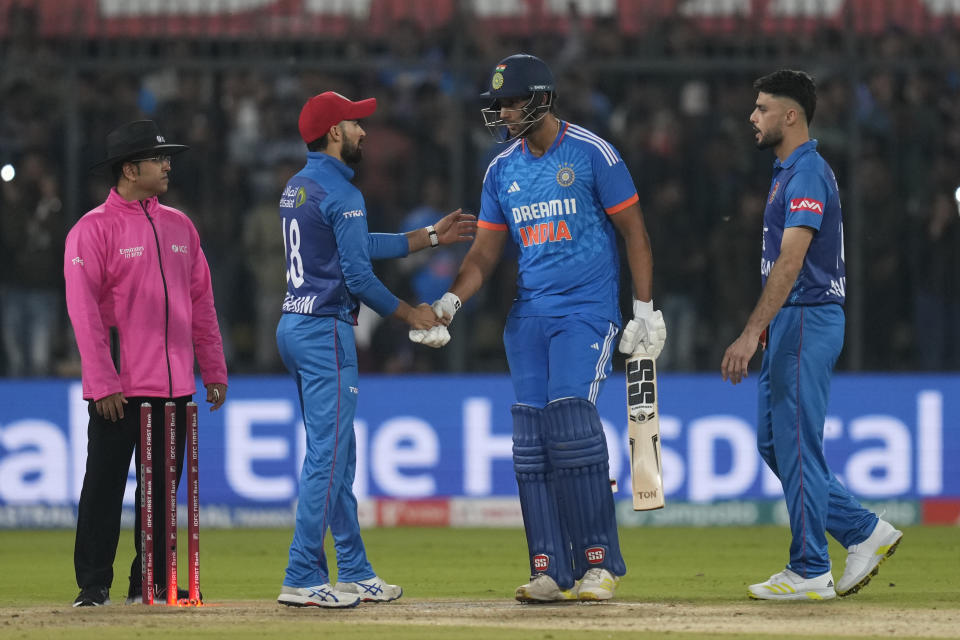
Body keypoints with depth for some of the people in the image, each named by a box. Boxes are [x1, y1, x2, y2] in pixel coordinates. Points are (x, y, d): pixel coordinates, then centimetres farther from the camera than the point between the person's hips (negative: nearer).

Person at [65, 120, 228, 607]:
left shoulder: (179, 227, 14)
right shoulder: (93, 230, -6)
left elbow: (201, 303, 16)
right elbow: (83, 310, -12)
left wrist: (214, 371, 12)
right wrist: (102, 382, -18)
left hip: (174, 385, 6)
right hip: (119, 390, -6)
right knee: (105, 485, -4)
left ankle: (153, 581, 15)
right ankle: (93, 584, 0)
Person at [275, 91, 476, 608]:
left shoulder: (297, 188, 16)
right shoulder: (340, 193, -15)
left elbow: (359, 245, 20)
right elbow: (358, 275, -17)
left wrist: (430, 236, 22)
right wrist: (408, 313, -2)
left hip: (294, 327, 10)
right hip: (325, 331, -10)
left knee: (336, 455, 14)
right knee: (328, 455, -9)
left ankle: (354, 572, 19)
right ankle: (302, 579, -11)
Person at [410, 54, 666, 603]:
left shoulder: (592, 154, -6)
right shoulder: (503, 171, 11)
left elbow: (635, 232, -3)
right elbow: (486, 252, 11)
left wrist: (645, 309, -7)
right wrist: (451, 301, -6)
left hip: (587, 311, -6)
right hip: (528, 316, 6)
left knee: (571, 423, -18)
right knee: (532, 439, 0)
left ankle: (600, 563, -11)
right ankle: (551, 572, 4)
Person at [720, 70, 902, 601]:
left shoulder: (808, 174, -17)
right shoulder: (787, 172, 16)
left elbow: (791, 262, -25)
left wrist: (751, 333, -30)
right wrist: (767, 327, 21)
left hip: (807, 319, -11)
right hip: (790, 321, 11)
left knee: (796, 444, -5)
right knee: (773, 440, 13)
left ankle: (809, 571, 1)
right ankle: (863, 532, 15)